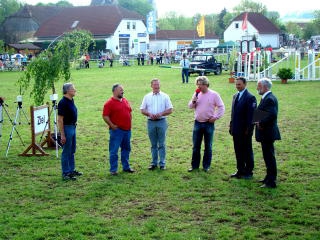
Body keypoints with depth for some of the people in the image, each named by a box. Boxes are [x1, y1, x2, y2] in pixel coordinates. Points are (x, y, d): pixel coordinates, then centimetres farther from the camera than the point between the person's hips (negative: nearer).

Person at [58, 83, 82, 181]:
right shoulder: (63, 102, -19)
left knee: (72, 151, 17)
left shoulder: (71, 101, 9)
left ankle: (72, 170, 28)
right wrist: (62, 135, -22)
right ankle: (65, 173, 5)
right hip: (67, 128, -9)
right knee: (66, 152, -2)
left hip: (73, 127, 9)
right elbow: (60, 119, -20)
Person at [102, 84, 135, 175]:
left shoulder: (125, 101, 12)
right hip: (117, 130, -7)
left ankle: (126, 167, 27)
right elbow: (105, 116, -13)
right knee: (114, 150, -2)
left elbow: (130, 111, 23)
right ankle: (113, 169, 5)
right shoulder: (110, 103, -10)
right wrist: (112, 126, -15)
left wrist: (129, 123, 14)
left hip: (127, 130, 7)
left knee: (126, 149, 16)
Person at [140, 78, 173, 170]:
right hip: (151, 122, 2)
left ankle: (162, 163, 7)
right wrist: (149, 114, -11)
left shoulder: (165, 96, 4)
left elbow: (170, 110, 1)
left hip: (162, 121, -2)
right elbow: (142, 110, 7)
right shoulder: (147, 97, 8)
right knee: (153, 144, 8)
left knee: (161, 144, 1)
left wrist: (161, 114, -14)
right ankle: (154, 163, 16)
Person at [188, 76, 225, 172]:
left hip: (209, 123, -3)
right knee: (196, 146, 7)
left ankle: (206, 166, 16)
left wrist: (215, 117, -10)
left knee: (208, 146, 6)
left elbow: (221, 107, -3)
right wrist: (193, 101, -9)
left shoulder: (214, 94, -5)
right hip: (198, 123, 3)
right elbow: (190, 106, 10)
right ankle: (194, 165, 16)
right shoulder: (196, 94, 6)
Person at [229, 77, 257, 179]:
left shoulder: (250, 97, -12)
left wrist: (248, 129, -18)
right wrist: (231, 126, 12)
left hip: (245, 130, -7)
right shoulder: (235, 96, 12)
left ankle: (248, 172, 14)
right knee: (238, 151, 13)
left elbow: (251, 115, -15)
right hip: (236, 130, 7)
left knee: (247, 151, 5)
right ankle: (240, 171, 23)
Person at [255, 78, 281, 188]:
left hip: (267, 133, -11)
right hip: (267, 133, 11)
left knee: (269, 156, -5)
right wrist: (260, 122, 5)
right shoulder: (268, 97, 14)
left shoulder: (269, 99, -19)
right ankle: (269, 178, 30)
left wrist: (261, 123, -20)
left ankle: (271, 182, 0)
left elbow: (272, 115, -30)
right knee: (268, 156, 19)